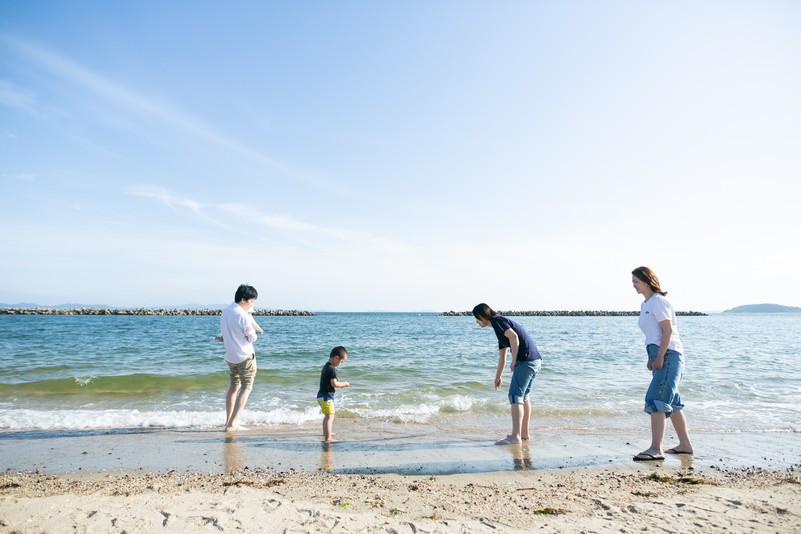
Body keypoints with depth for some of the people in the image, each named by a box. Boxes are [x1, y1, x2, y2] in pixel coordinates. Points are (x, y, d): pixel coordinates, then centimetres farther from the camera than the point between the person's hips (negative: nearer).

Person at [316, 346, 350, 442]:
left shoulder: (326, 366, 11)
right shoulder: (332, 369, -20)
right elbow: (334, 384, -24)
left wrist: (341, 384, 12)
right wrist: (344, 384, -9)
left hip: (322, 395, 11)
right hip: (326, 396, -11)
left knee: (328, 415, 27)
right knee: (330, 416, -14)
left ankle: (326, 433, 44)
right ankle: (328, 438, -21)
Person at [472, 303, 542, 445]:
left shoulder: (496, 321, -4)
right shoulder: (500, 325, 24)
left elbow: (514, 336, -20)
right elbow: (502, 357, 31)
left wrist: (514, 361, -14)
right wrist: (498, 377, 36)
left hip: (526, 360, -10)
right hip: (536, 360, 10)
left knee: (515, 396, -8)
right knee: (524, 396, 17)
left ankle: (515, 436, -9)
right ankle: (525, 433, 24)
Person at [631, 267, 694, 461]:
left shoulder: (658, 301, -10)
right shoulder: (645, 305, 18)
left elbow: (668, 330, -16)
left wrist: (660, 356, -20)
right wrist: (651, 357, 16)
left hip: (668, 354, -10)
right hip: (659, 355, 10)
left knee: (656, 400, -16)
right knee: (671, 402, 15)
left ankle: (656, 449, -17)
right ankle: (685, 444, 24)